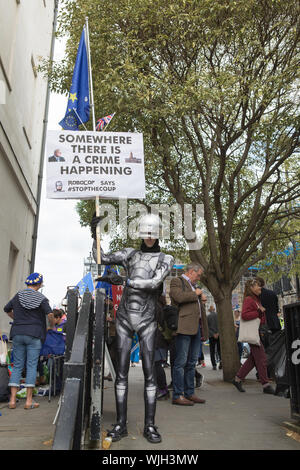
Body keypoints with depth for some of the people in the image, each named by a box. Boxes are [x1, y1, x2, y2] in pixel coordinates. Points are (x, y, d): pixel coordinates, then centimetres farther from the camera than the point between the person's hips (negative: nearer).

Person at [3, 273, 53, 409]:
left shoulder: (18, 296, 7)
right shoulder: (41, 298, -5)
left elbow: (7, 309, 20)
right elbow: (50, 314, -15)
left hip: (17, 333, 4)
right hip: (34, 334, -4)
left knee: (17, 366, 10)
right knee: (31, 366, 1)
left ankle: (12, 400, 9)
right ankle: (29, 401, 3)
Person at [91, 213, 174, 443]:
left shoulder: (166, 259, 3)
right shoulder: (130, 254, 11)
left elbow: (155, 282, -14)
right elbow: (101, 258, 2)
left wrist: (123, 280, -18)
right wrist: (95, 233, -8)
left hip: (147, 320, -1)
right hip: (124, 318, 2)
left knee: (149, 372, 1)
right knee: (122, 371, 3)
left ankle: (150, 425, 13)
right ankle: (121, 424, 14)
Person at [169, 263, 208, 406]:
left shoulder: (193, 286, 27)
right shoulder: (176, 281, 0)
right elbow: (179, 297, -19)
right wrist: (195, 294, -5)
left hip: (196, 327, 9)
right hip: (184, 327, -9)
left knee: (192, 362, 11)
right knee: (181, 362, -6)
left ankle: (189, 393, 19)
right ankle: (177, 395, -1)